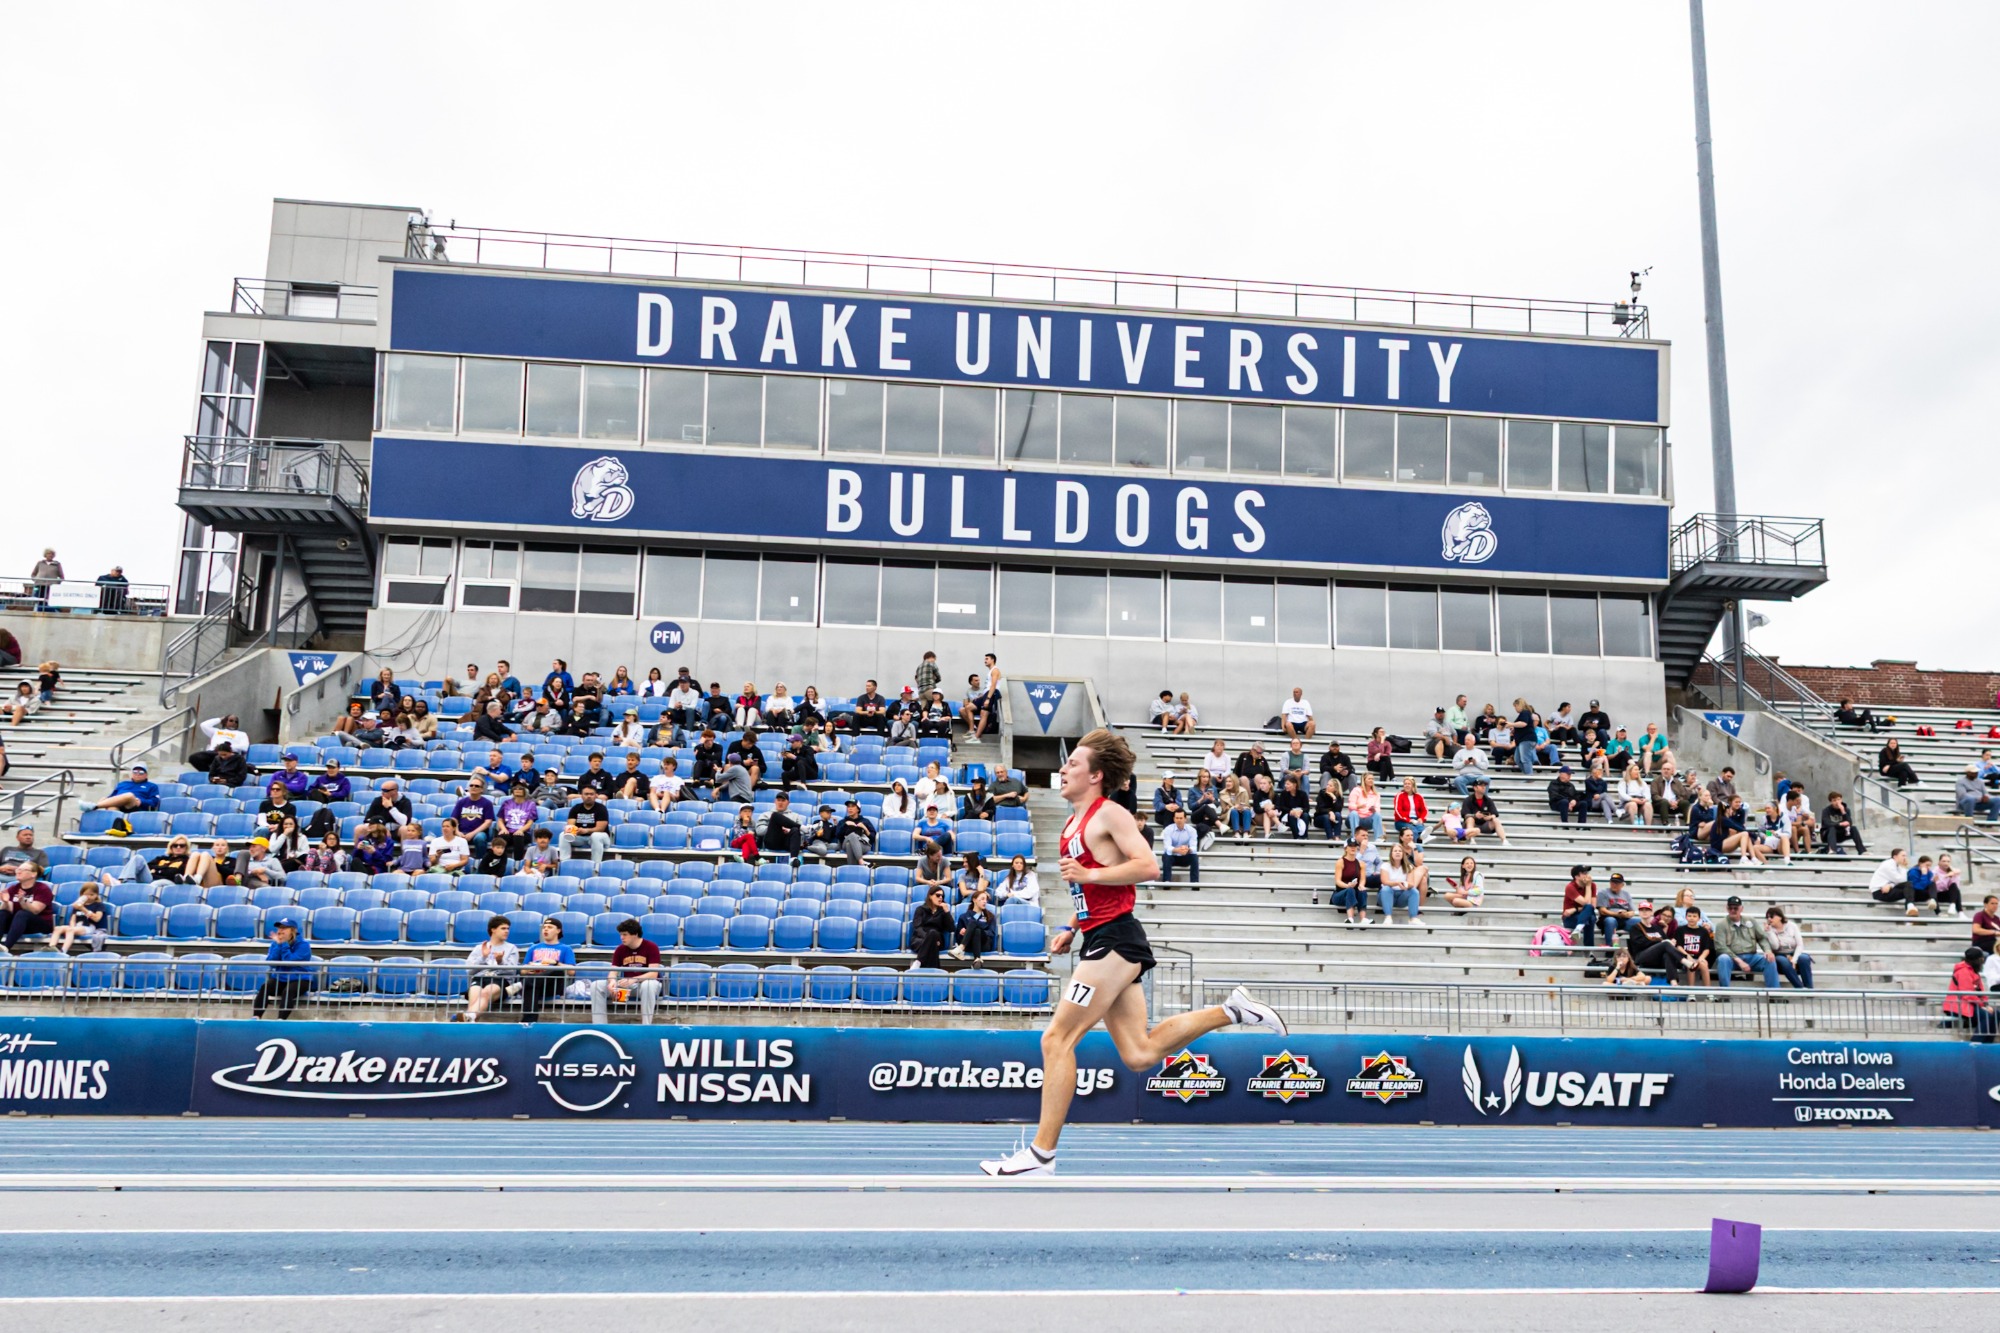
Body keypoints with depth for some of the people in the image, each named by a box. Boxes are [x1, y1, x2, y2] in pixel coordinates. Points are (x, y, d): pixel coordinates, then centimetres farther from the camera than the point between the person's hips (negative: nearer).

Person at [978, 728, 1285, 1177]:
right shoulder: (1074, 823, 19)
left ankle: (1041, 1155, -3)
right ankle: (1231, 1010, 15)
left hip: (1115, 939, -10)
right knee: (1140, 1055, 7)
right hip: (1100, 940, 10)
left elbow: (1148, 867, -19)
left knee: (1057, 1039, -9)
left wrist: (1087, 874, -20)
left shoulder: (1109, 813, -9)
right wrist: (1071, 929, 18)